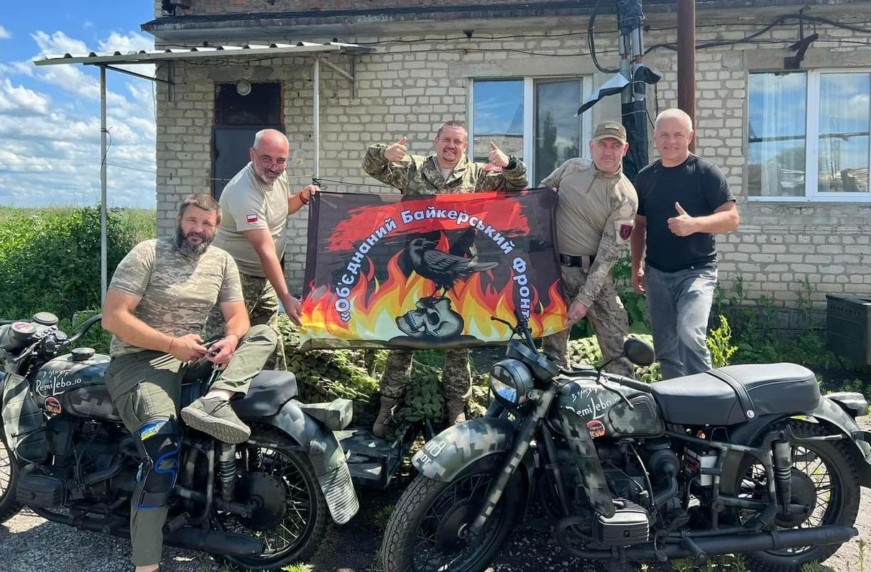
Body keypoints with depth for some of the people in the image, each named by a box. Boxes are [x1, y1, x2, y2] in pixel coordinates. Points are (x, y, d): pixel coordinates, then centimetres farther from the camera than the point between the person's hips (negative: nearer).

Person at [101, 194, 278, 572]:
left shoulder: (222, 261, 8)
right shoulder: (147, 254, -7)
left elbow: (237, 315, 6)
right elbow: (113, 317, -14)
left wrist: (231, 340, -19)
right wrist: (171, 344, -22)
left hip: (194, 355, 6)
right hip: (139, 358, -6)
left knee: (265, 335, -10)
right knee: (163, 444, -30)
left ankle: (213, 402, -35)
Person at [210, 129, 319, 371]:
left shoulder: (279, 175, -1)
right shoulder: (243, 192, -28)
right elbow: (265, 250, -32)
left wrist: (301, 197, 0)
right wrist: (286, 298, -34)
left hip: (264, 275, 8)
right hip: (237, 277, -8)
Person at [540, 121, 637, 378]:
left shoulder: (625, 197, -9)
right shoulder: (571, 167, 2)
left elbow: (609, 252, -13)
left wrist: (585, 299, -17)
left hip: (593, 271, -3)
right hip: (554, 266, 3)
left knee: (618, 346, -5)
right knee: (553, 343, 8)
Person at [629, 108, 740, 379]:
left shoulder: (706, 172, -6)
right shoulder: (645, 177, 8)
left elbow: (732, 218, -11)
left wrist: (695, 223, -28)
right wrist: (636, 268, 12)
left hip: (696, 271, -5)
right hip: (656, 273, 5)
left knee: (690, 335, -24)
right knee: (665, 347, 10)